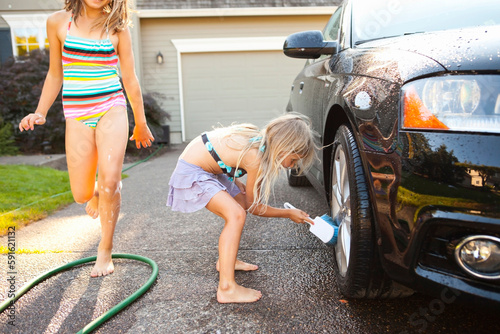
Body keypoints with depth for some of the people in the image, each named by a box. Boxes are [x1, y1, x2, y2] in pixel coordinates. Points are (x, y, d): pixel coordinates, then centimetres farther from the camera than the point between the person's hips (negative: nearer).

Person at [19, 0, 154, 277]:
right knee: (82, 194, 0)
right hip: (77, 116, 2)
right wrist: (40, 113, 6)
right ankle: (98, 193, 41)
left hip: (111, 110, -1)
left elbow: (130, 80, 7)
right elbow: (55, 74, 14)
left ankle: (105, 252, 3)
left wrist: (141, 124, 12)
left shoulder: (117, 28, 3)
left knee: (110, 180, -16)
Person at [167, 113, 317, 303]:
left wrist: (234, 180, 5)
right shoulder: (257, 158, -27)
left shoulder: (261, 140, -3)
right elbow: (255, 207, -12)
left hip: (206, 166, 10)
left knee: (241, 203, 16)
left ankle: (225, 261, 29)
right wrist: (288, 214, -3)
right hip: (191, 172, -10)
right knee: (236, 214, -22)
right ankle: (227, 289, -19)